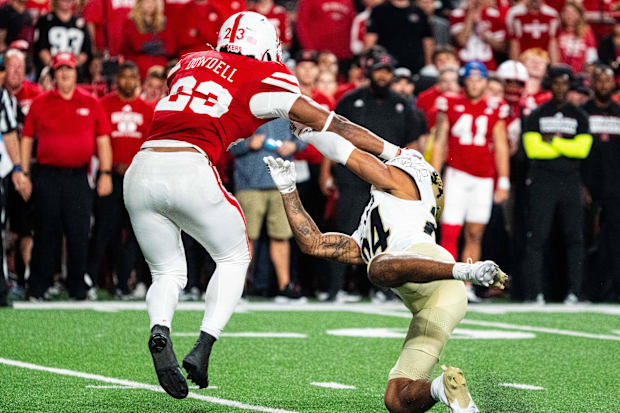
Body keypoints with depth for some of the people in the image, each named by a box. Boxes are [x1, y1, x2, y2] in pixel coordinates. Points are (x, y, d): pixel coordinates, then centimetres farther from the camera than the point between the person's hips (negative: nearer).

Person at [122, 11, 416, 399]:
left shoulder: (191, 62, 23)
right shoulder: (264, 79, 10)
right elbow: (328, 124, 11)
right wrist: (393, 152, 16)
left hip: (142, 170, 4)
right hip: (188, 168, -4)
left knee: (168, 272, 20)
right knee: (235, 257, 19)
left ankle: (159, 331, -12)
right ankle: (203, 348, 1)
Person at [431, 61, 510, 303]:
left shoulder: (495, 110, 7)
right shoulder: (450, 106, 4)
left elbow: (501, 147, 10)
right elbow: (439, 144, 6)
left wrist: (503, 182, 5)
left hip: (483, 179, 2)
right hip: (456, 174, -2)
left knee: (475, 235, 4)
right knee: (450, 232, -10)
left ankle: (466, 286, 9)